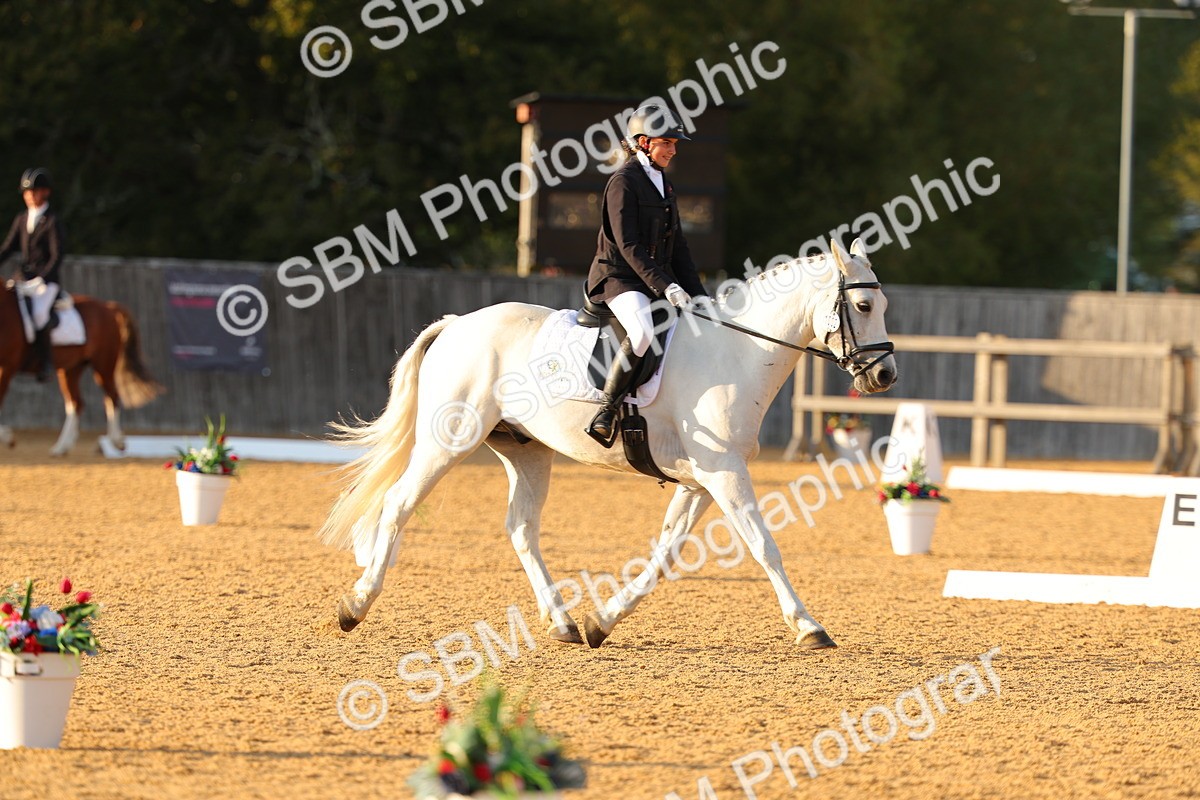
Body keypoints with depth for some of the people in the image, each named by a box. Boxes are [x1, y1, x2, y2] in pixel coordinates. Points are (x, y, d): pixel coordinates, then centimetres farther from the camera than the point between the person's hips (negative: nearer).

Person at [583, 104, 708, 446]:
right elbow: (629, 246, -17)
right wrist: (665, 286, -23)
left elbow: (677, 247, 20)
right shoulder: (624, 183, -9)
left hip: (656, 281, 9)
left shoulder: (664, 186, 18)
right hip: (618, 278, -9)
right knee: (643, 331, -35)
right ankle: (606, 412, -34)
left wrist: (697, 294, 10)